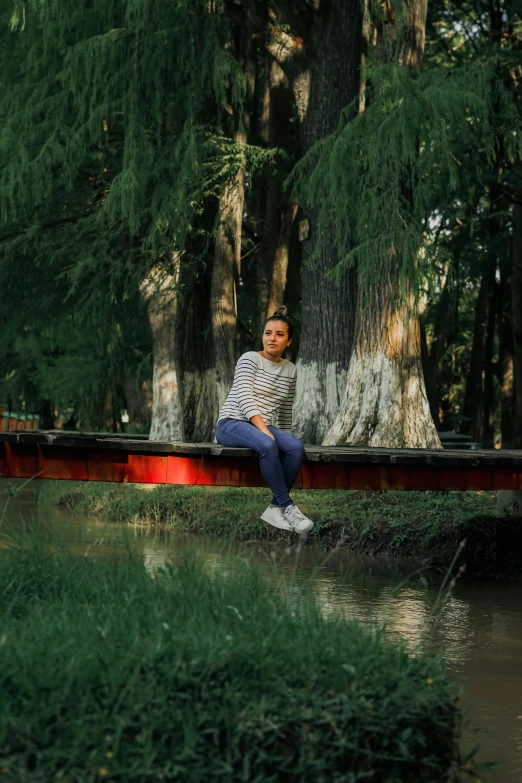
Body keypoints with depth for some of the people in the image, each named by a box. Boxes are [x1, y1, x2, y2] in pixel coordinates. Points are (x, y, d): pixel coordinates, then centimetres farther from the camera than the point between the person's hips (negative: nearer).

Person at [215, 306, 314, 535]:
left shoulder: (290, 370, 13)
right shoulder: (250, 359, -4)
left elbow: (286, 411, 23)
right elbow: (244, 399, -17)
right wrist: (265, 430, -26)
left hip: (262, 426, 5)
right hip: (232, 424, -5)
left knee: (296, 447, -28)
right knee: (267, 446, -38)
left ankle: (275, 508, -23)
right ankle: (288, 507, -31)